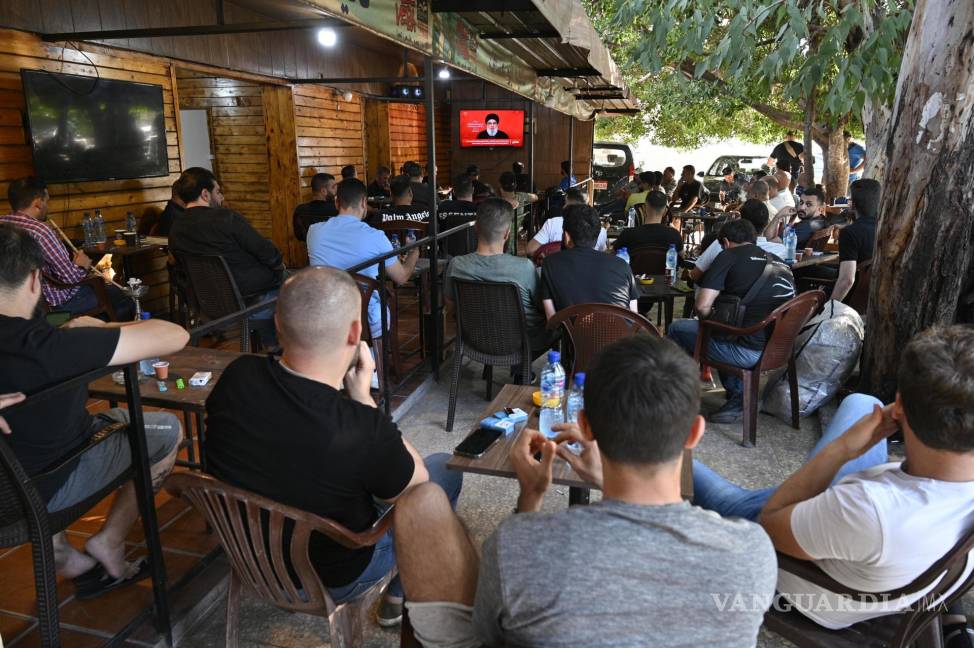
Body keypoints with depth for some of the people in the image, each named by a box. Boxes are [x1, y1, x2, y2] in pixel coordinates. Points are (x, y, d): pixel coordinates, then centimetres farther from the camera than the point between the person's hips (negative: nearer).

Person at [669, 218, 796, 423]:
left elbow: (702, 306, -13)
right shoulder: (779, 262, 15)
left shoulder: (729, 256, -3)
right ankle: (740, 396, 21)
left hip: (749, 352, -7)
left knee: (677, 329, 10)